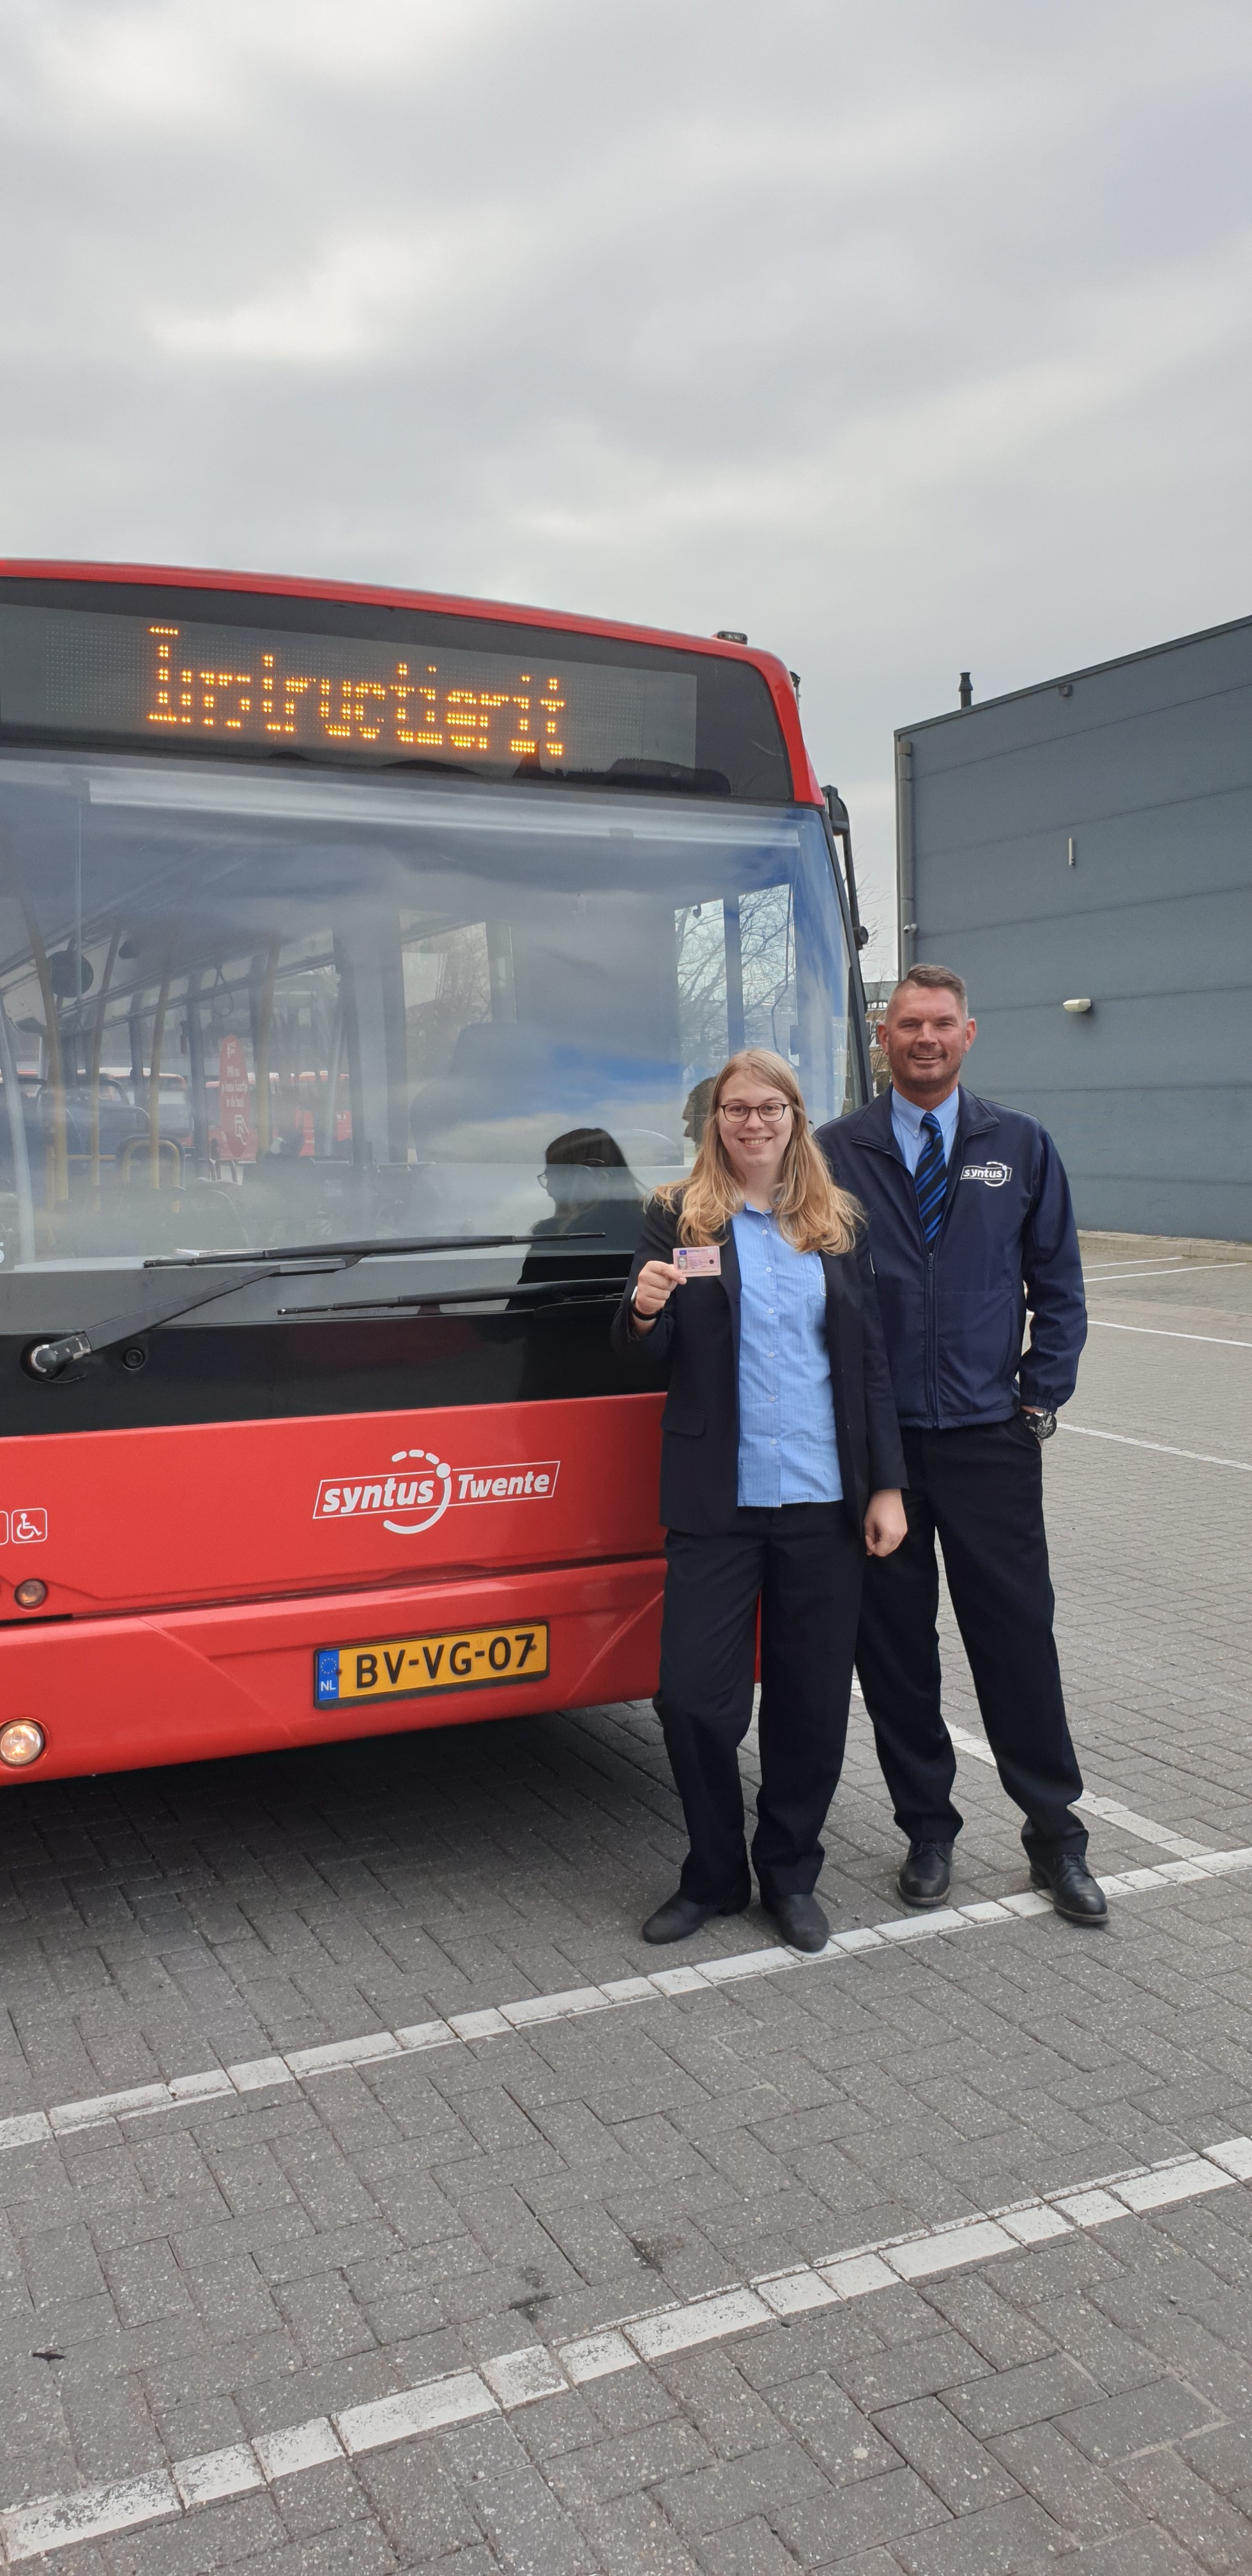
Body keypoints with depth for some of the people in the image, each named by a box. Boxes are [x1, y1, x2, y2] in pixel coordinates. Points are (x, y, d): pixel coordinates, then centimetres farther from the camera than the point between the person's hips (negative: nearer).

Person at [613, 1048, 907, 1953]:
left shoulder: (841, 1224, 9)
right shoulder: (677, 1218, 3)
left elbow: (871, 1362, 10)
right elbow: (651, 1363, 2)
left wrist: (886, 1486, 3)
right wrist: (643, 1313, -21)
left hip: (823, 1502, 2)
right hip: (716, 1498, -2)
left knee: (812, 1699, 8)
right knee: (693, 1695, -3)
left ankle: (791, 1876, 27)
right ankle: (713, 1876, 19)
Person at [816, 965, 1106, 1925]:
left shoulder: (1022, 1148, 7)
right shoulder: (834, 1152, 3)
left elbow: (1059, 1289, 9)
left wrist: (1039, 1402, 1)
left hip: (991, 1441, 0)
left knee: (1019, 1638, 3)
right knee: (893, 1646, 7)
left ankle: (1056, 1837, 19)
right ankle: (928, 1831, 24)